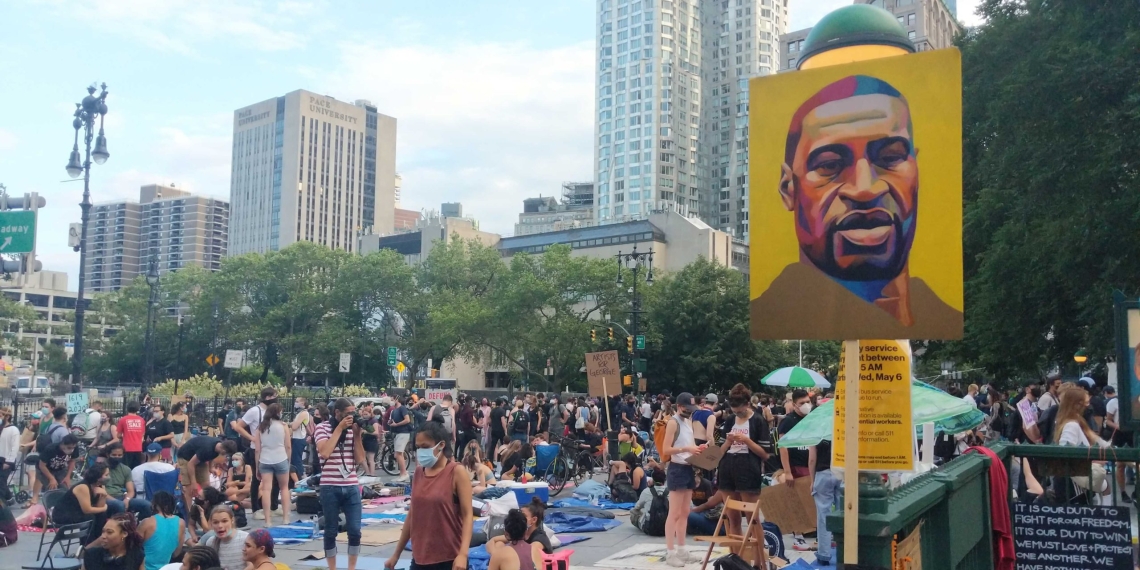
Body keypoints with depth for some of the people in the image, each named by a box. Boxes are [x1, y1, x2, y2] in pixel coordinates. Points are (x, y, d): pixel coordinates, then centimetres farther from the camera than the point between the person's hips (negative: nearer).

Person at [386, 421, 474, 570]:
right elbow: (412, 515, 14)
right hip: (420, 557, 6)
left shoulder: (457, 472, -9)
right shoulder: (418, 473, 8)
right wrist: (396, 554, 16)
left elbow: (467, 515, -12)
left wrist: (463, 554, -23)